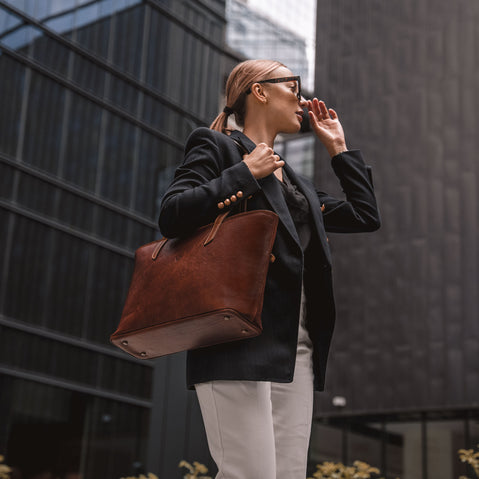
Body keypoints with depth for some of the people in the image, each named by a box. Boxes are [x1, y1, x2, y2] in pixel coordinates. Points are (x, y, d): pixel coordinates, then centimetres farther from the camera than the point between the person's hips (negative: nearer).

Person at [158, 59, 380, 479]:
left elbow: (366, 216, 29)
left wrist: (338, 145, 30)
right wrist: (245, 173, -5)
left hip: (296, 350, 7)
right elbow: (171, 216, -7)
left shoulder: (297, 184, 29)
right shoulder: (216, 146, 8)